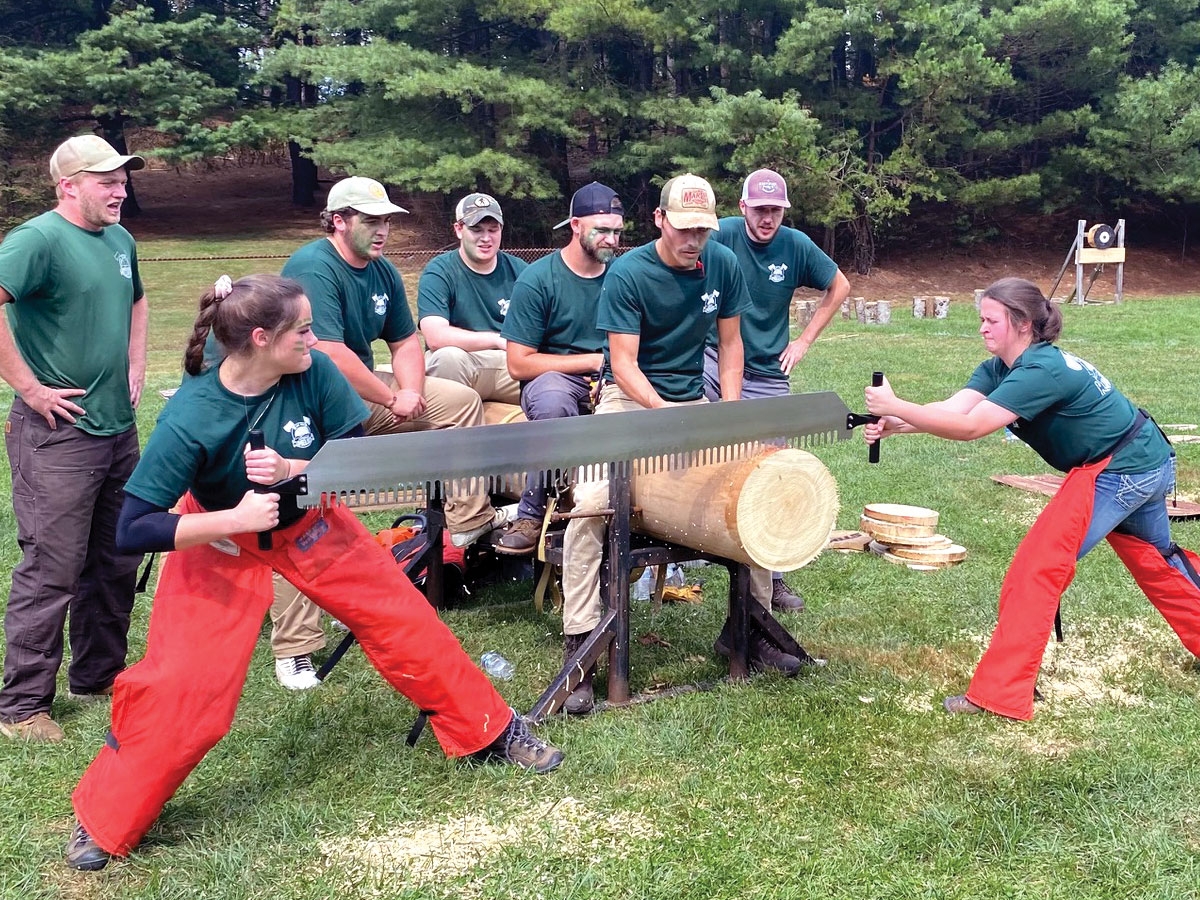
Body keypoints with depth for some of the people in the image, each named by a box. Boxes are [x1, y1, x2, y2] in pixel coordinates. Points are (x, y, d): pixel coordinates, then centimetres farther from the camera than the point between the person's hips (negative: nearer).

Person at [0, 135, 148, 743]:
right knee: (52, 569, -3)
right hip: (58, 433, -8)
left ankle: (97, 677, 31)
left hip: (119, 428, 8)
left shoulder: (119, 239, 11)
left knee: (117, 563, 15)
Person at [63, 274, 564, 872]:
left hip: (311, 525, 4)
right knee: (182, 686, -11)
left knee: (407, 621, 3)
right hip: (222, 539, -3)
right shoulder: (189, 419, -32)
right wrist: (235, 519, -36)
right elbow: (133, 531, -29)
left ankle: (491, 733, 23)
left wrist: (293, 469, -31)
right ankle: (103, 822, 12)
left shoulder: (314, 373, -23)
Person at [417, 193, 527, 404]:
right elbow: (436, 337, -16)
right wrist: (499, 340, -16)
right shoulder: (439, 272, -2)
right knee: (449, 356, -35)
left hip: (513, 364, 2)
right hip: (461, 368, -2)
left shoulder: (517, 270, 9)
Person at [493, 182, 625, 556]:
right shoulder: (537, 279, -4)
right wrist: (592, 361, -9)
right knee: (554, 404, -39)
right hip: (554, 376, -3)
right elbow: (519, 364, -8)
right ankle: (533, 514, -20)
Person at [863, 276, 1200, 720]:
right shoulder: (1000, 368, 0)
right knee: (1156, 560, 29)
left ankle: (999, 695, -9)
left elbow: (970, 427, -34)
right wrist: (894, 424, -29)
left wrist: (895, 406, -35)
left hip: (1117, 472, -11)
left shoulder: (1042, 371, -27)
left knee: (1037, 569, -12)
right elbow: (952, 408, -15)